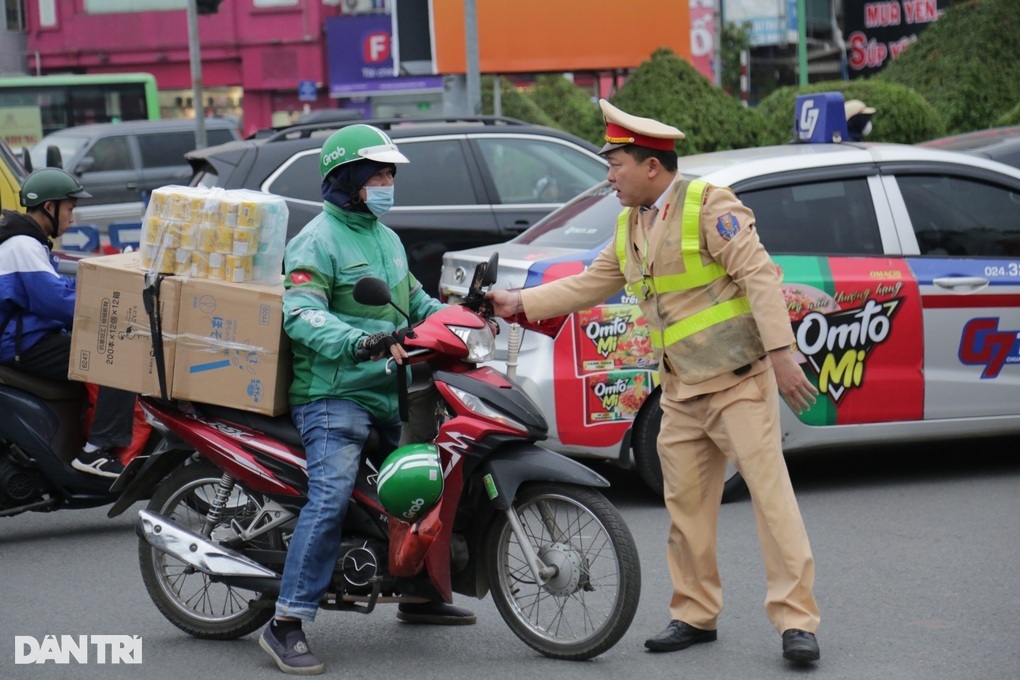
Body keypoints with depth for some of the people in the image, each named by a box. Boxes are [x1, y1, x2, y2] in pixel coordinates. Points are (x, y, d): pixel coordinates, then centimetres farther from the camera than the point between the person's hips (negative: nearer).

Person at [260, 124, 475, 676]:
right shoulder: (317, 242, -9)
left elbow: (411, 298, 31)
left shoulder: (386, 238, 19)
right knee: (329, 498, -21)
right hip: (333, 396, -9)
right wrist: (361, 342, -37)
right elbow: (300, 315, -23)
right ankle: (286, 625, -19)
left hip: (389, 390, 9)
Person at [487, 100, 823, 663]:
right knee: (685, 504, 10)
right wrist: (520, 303, 17)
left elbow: (759, 276, -15)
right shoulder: (631, 227, 15)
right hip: (681, 390, 8)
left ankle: (796, 621, -9)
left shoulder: (708, 205, -10)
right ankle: (694, 614, 20)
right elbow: (588, 285, 23)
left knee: (771, 493, -9)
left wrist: (780, 354, -22)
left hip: (736, 379, -8)